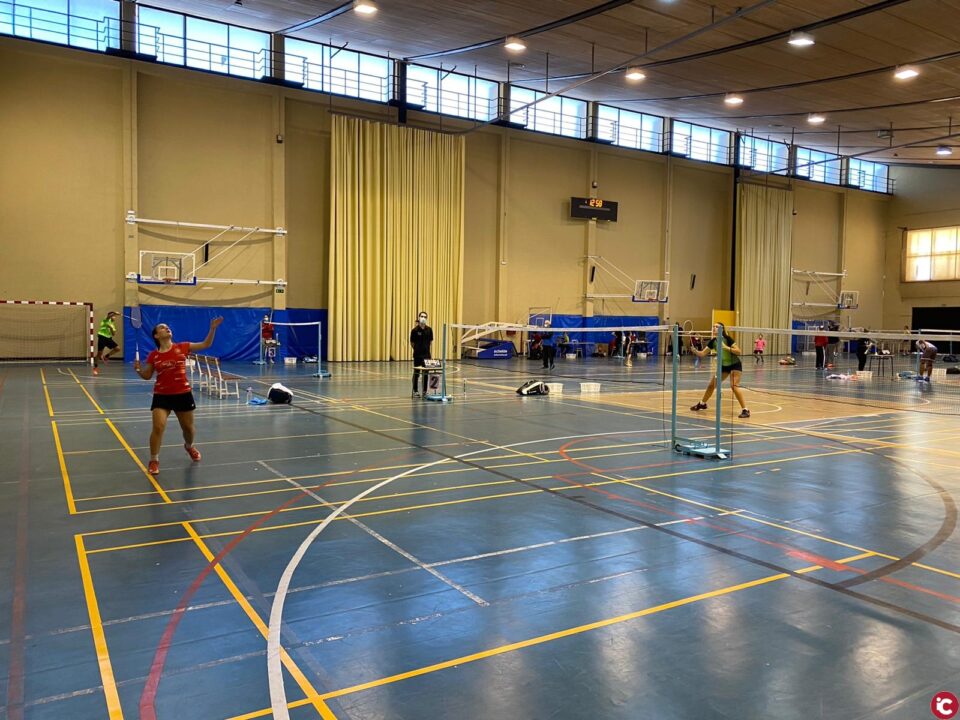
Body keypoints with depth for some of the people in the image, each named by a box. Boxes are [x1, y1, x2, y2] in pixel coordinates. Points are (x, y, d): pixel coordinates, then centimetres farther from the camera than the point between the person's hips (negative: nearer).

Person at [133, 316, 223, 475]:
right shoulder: (153, 355, -2)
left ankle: (189, 447, 48)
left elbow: (206, 344, -2)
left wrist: (212, 328, -14)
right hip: (162, 396, -1)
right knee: (158, 427, -15)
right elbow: (147, 376, 8)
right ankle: (154, 461, 4)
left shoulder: (182, 347, -3)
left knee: (188, 427, 14)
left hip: (183, 394, 1)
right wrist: (138, 369, -12)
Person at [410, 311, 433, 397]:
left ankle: (425, 391, 15)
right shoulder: (415, 330, -9)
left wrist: (426, 348, 9)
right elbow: (412, 343, 1)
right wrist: (417, 349, 9)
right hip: (417, 355, -3)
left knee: (425, 373, 7)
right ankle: (415, 391, 14)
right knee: (416, 373, 5)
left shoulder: (429, 329, 0)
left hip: (427, 354, 3)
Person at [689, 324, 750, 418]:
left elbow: (738, 351, -25)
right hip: (723, 366, 6)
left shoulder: (727, 339, -20)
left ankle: (745, 410, -19)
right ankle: (702, 404, 31)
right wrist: (694, 350, -26)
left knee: (734, 386, -23)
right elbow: (702, 354, -7)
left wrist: (726, 347, -35)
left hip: (735, 365, -6)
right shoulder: (713, 341, -5)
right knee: (711, 385, 10)